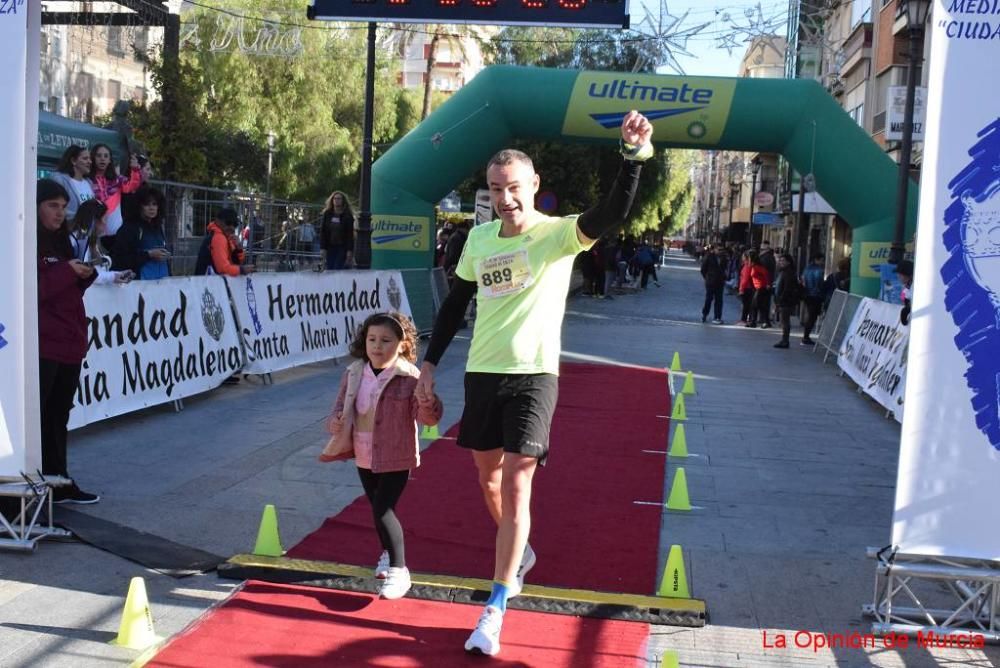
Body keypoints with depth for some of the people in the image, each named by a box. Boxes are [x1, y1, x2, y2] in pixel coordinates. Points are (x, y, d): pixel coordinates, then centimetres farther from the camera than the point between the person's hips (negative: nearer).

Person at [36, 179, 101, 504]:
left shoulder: (61, 241, 18)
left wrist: (85, 275, 4)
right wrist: (67, 272, -19)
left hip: (68, 342, 8)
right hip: (41, 345, -8)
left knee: (58, 417, 13)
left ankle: (58, 482, 19)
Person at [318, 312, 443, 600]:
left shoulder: (409, 377, -17)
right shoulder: (354, 374, -2)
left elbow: (428, 417, -21)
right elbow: (341, 407, 9)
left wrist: (426, 399, -43)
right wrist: (335, 421, -14)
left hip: (395, 459, -6)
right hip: (363, 457, 6)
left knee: (382, 510, -14)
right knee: (378, 508, 21)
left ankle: (398, 570, -1)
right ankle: (388, 554, 45)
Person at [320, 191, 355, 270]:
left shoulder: (347, 216, -1)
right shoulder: (327, 214, 7)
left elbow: (350, 234, -5)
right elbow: (322, 231, 7)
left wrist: (350, 250, -11)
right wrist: (323, 247, -1)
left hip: (342, 248, -3)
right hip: (330, 247, 4)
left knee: (338, 269, -10)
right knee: (329, 269, 3)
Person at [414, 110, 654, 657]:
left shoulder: (558, 233, -10)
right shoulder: (479, 237, 6)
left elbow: (612, 214, -29)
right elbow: (456, 302, 16)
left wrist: (633, 153, -44)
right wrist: (430, 361, 13)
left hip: (533, 374, -5)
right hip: (481, 372, 6)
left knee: (516, 485, -9)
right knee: (488, 477, 15)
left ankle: (494, 609, -1)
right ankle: (519, 553, 42)